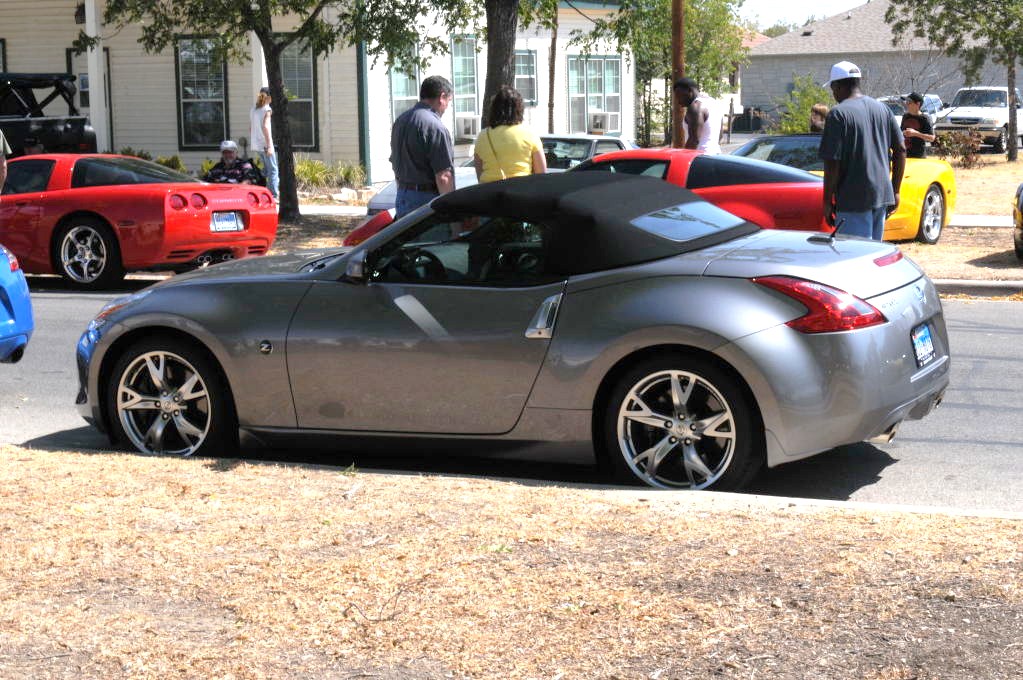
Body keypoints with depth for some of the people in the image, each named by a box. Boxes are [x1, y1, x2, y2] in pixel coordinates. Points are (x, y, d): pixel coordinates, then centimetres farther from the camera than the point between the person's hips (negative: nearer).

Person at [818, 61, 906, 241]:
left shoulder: (839, 114, -12)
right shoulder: (881, 109, 10)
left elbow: (833, 163, -16)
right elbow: (900, 150, 11)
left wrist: (827, 201, -8)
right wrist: (895, 192, 16)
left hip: (853, 200, -7)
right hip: (882, 196, 7)